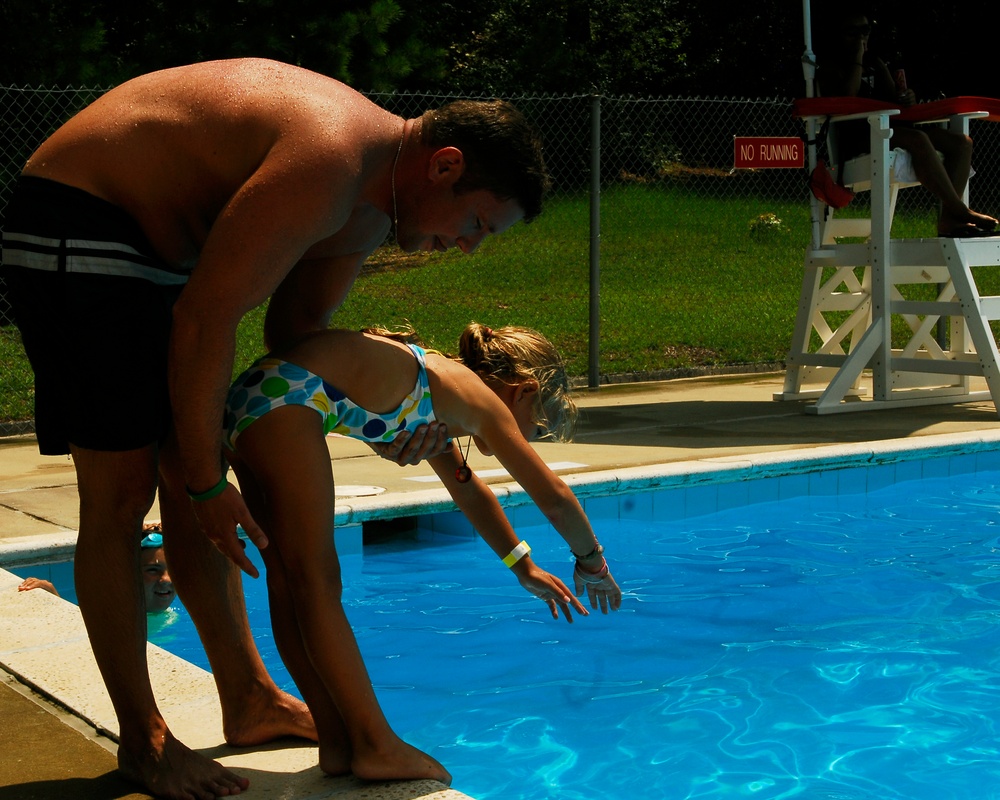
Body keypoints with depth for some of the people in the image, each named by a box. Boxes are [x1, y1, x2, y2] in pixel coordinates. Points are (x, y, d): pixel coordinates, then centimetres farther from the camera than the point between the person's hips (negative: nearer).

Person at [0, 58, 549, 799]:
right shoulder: (328, 160, -28)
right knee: (121, 492, -8)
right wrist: (208, 482, -18)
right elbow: (204, 320, -27)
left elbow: (295, 329, 12)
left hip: (152, 243, 10)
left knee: (187, 480, 10)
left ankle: (251, 699, 18)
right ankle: (142, 738, 3)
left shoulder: (369, 211, 4)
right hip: (74, 226, -10)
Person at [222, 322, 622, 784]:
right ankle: (377, 747, -5)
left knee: (289, 580, 7)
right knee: (316, 583, -9)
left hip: (250, 400, 10)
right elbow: (554, 497, 7)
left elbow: (467, 489, 44)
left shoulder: (434, 402, 29)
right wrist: (591, 562, 23)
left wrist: (523, 567, 51)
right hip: (285, 400, -10)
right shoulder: (478, 396, 3)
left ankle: (338, 744, 11)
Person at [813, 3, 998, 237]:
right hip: (855, 137, -8)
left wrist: (906, 99, -4)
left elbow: (893, 100, 20)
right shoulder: (829, 66, 4)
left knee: (961, 142, -9)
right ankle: (962, 212, -31)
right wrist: (856, 59, -6)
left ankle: (947, 219, -25)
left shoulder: (876, 64, 25)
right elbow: (846, 100, -14)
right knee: (919, 140, -35)